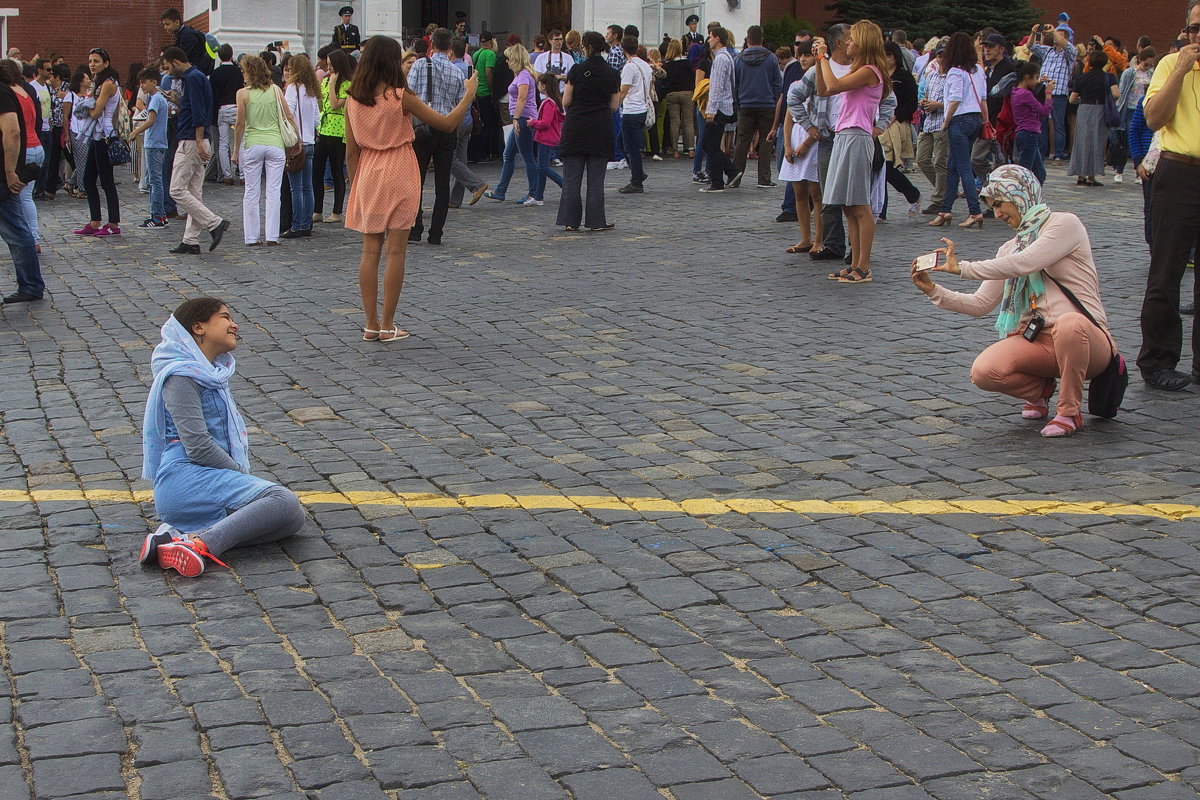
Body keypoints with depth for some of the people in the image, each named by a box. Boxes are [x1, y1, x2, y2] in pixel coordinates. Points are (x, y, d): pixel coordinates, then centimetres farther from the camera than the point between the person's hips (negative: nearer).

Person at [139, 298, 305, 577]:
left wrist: (241, 475, 14)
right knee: (283, 501, -26)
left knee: (294, 519, -9)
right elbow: (197, 446, -15)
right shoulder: (181, 376, -8)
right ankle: (199, 544, -33)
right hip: (186, 479, -10)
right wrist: (241, 472, -5)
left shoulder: (211, 373, 22)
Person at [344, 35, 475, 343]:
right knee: (395, 251, 1)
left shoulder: (353, 100, 1)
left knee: (370, 250, 8)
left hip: (368, 175, 4)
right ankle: (387, 325, 3)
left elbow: (351, 151, 5)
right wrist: (469, 95, 6)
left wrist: (354, 187, 15)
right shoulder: (401, 97, -11)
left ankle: (371, 324, 10)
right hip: (399, 174, -4)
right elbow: (447, 124, -7)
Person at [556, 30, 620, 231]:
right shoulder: (611, 74, 2)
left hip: (576, 126, -1)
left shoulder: (577, 70, -5)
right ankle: (596, 220, 5)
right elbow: (614, 106, 6)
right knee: (596, 178, 5)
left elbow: (566, 102, -2)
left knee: (572, 176, 4)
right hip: (600, 128, 1)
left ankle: (571, 220, 4)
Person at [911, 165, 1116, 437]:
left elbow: (1024, 264, -18)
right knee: (983, 372, -25)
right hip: (1038, 340, 5)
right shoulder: (1010, 248, 20)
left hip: (1087, 338, -5)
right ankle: (1040, 389, 9)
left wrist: (961, 268, -15)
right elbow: (980, 304, 13)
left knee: (1070, 323, -43)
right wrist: (933, 290, 0)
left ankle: (1070, 411, -18)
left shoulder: (1064, 224, -1)